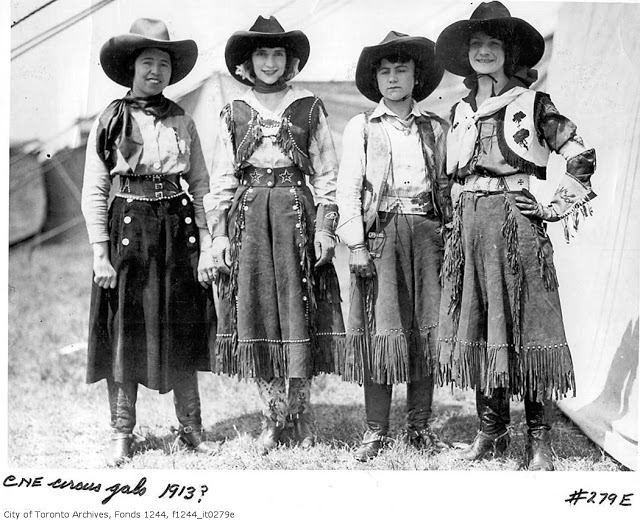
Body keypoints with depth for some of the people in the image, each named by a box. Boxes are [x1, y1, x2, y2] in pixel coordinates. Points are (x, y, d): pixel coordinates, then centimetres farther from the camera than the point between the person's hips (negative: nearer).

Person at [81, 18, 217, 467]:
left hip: (178, 229, 2)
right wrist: (100, 253, -8)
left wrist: (206, 246, 0)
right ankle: (122, 433, 11)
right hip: (128, 227, -2)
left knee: (182, 330, 7)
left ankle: (191, 426, 18)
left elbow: (202, 187, 8)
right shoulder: (111, 121, 0)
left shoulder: (183, 122, 7)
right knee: (125, 331, 0)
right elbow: (93, 192, -1)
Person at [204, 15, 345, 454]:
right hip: (248, 217, 2)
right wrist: (219, 232, 2)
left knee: (298, 311, -4)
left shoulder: (309, 108, 6)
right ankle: (273, 415, 10)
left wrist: (325, 226, -4)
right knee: (255, 311, 1)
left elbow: (326, 174, 5)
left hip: (296, 214, -2)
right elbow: (222, 179, 10)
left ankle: (300, 412, 8)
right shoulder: (234, 114, 10)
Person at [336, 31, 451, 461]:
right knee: (380, 331, -3)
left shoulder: (436, 129, 12)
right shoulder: (360, 127, 7)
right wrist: (356, 245, -7)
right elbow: (348, 188, 1)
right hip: (380, 234, -2)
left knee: (426, 329, 3)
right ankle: (376, 429, 5)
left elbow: (447, 186, 12)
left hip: (427, 234, 2)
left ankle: (420, 425, 13)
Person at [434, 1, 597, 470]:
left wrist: (560, 206, -4)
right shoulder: (461, 112, 14)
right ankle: (492, 431, 15)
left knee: (526, 326, -5)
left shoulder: (533, 105, 1)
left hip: (516, 219, -5)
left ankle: (539, 438, 1)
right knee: (477, 326, 5)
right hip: (469, 224, 5)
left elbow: (582, 157, 0)